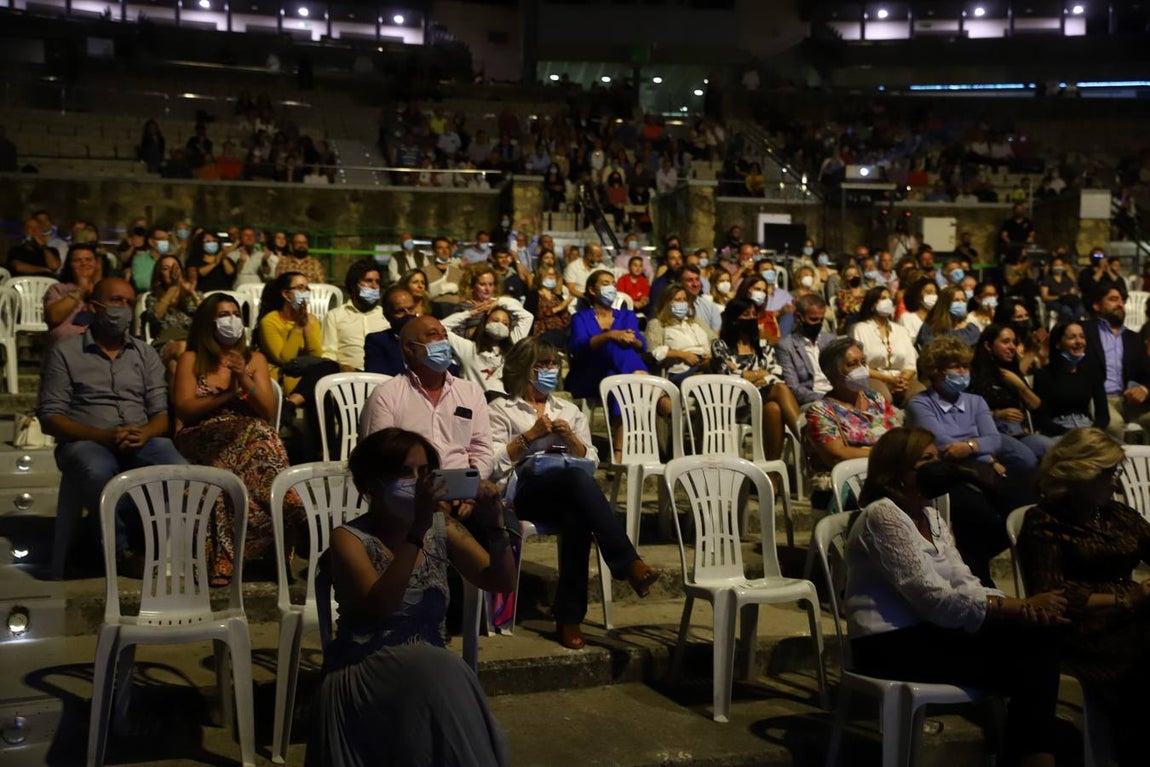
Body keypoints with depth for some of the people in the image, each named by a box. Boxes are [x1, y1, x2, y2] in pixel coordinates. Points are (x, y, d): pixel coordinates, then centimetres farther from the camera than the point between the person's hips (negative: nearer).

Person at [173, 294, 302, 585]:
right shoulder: (191, 360, 17)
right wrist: (227, 395, -3)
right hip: (204, 438, -2)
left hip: (251, 433, 2)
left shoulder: (255, 360, 22)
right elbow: (184, 408, 5)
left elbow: (268, 411, 11)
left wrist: (244, 379, -3)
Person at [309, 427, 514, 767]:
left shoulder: (442, 527, 7)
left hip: (431, 670, 4)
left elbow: (502, 582, 0)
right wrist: (416, 532, -31)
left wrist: (493, 524, -17)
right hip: (363, 674, -4)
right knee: (439, 674, -34)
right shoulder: (349, 538, -7)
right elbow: (379, 605, -24)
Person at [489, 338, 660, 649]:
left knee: (576, 516, -38)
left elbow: (591, 461, 22)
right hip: (525, 490, -3)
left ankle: (569, 616, -37)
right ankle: (629, 564, -48)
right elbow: (494, 464, 5)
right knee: (577, 477, -39)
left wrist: (571, 438, 4)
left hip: (570, 493, 3)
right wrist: (530, 436, -2)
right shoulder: (502, 410, 18)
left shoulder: (569, 410, 30)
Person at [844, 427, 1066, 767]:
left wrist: (1025, 609, -15)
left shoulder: (930, 516, 15)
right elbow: (934, 599, -20)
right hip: (891, 645, -8)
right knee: (1024, 667, -19)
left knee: (1038, 644, -14)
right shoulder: (883, 516, -13)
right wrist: (1020, 608, -19)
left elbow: (965, 584, 5)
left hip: (928, 630, 8)